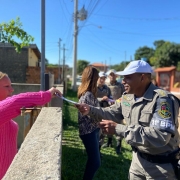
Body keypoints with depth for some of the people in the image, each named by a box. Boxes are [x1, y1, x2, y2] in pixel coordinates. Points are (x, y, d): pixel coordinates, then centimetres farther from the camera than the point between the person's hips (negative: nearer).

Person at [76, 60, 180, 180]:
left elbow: (160, 136, -36)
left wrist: (119, 129, -37)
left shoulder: (162, 99, -27)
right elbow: (113, 113, 10)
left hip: (161, 165, -6)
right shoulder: (127, 97, -1)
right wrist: (90, 110, -7)